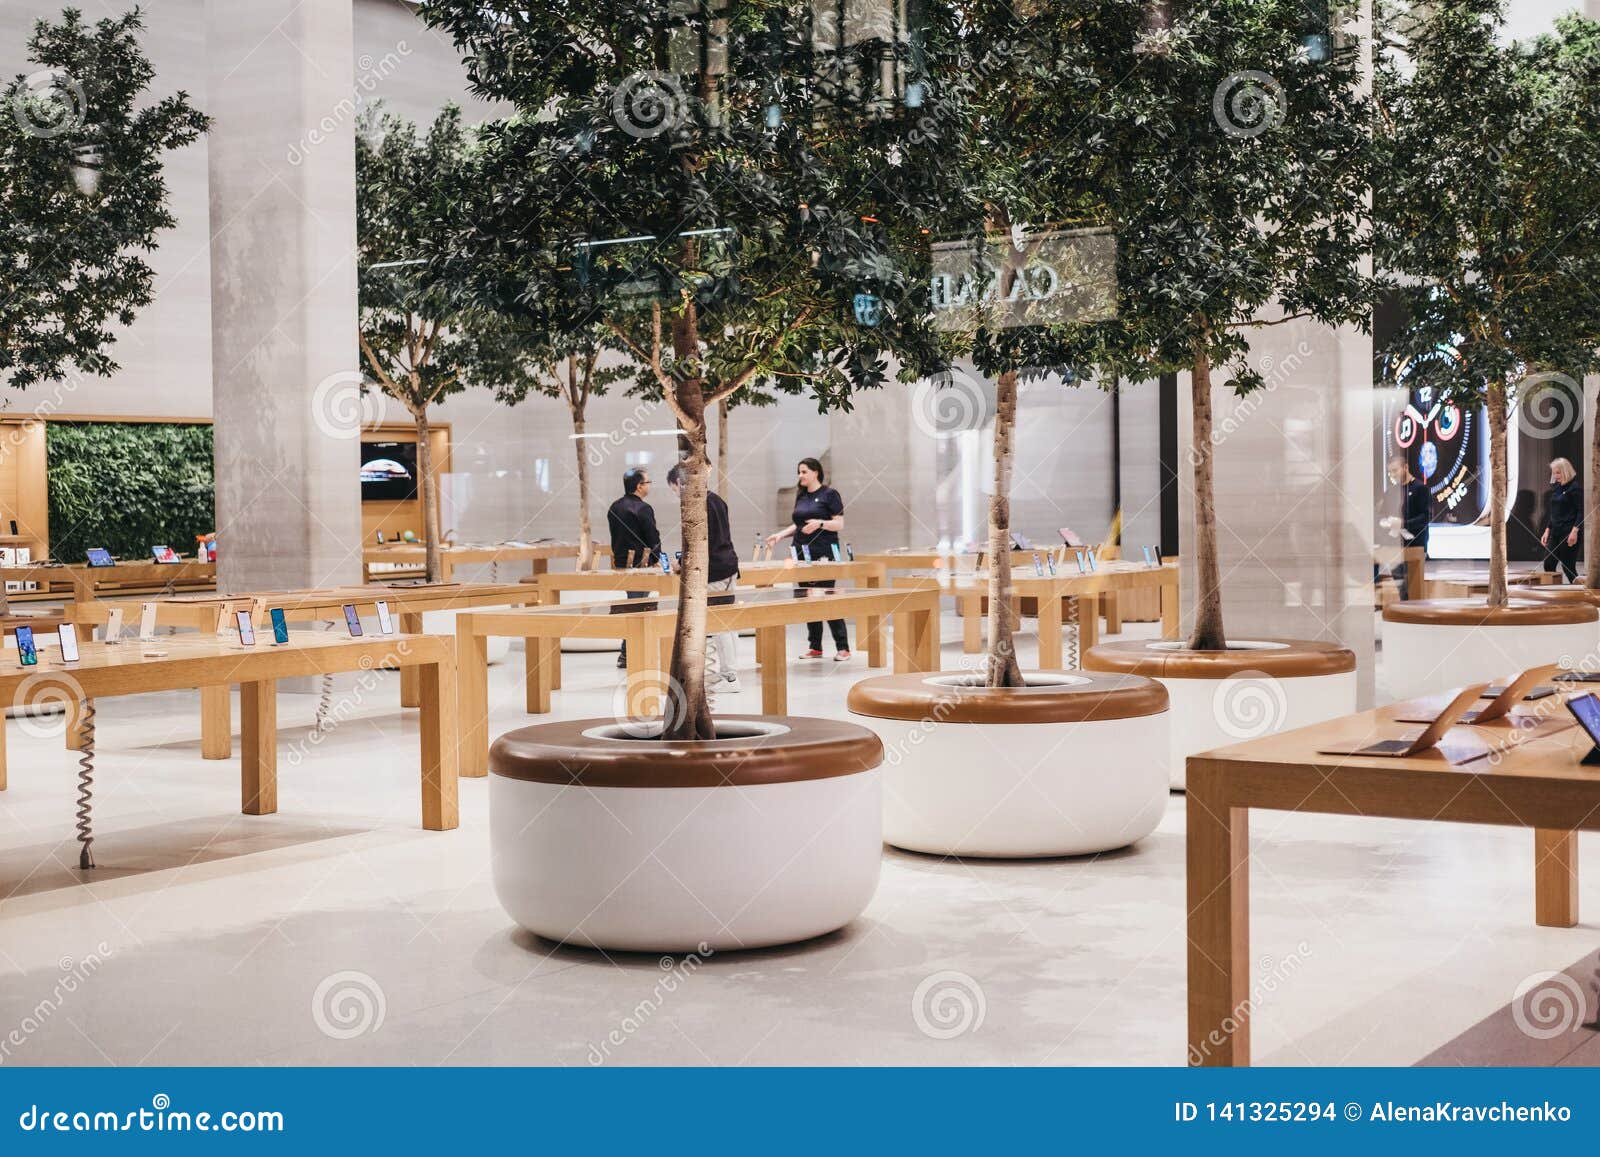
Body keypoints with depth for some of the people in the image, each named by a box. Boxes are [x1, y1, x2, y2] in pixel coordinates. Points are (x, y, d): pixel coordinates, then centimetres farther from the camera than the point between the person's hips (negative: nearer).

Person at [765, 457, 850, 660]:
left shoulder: (829, 494, -3)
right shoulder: (801, 497, 17)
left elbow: (840, 524, -7)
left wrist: (820, 523, -22)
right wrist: (781, 535, 9)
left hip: (823, 555, -7)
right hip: (802, 553, 7)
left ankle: (843, 648, -6)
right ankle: (815, 648, 12)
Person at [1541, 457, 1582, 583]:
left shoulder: (1575, 487, -9)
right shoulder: (1556, 487, 13)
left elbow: (1581, 511, -13)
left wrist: (1575, 531, -21)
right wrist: (1547, 530, 15)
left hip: (1569, 533, -8)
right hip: (1555, 532, 8)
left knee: (1568, 567, -5)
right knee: (1548, 565, 2)